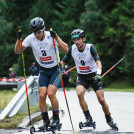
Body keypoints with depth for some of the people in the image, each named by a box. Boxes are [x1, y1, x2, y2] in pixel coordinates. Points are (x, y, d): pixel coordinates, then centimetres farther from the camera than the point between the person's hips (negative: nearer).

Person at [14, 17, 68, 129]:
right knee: (42, 95, -10)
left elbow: (66, 50, -26)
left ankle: (56, 118, 1)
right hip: (43, 70, 3)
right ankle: (46, 121, 6)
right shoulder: (31, 38, -10)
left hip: (56, 69, -3)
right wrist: (19, 39, -22)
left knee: (51, 93, -18)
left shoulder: (51, 36, -19)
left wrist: (56, 38, -37)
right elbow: (17, 51, -5)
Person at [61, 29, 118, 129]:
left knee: (101, 99, -8)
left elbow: (98, 62, -31)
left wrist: (98, 74, -48)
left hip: (93, 76, -2)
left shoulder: (90, 47, -19)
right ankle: (88, 118, -15)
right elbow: (63, 62, 2)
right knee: (79, 93, -27)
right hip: (82, 77, 2)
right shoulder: (72, 49, -9)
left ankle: (109, 120, 17)